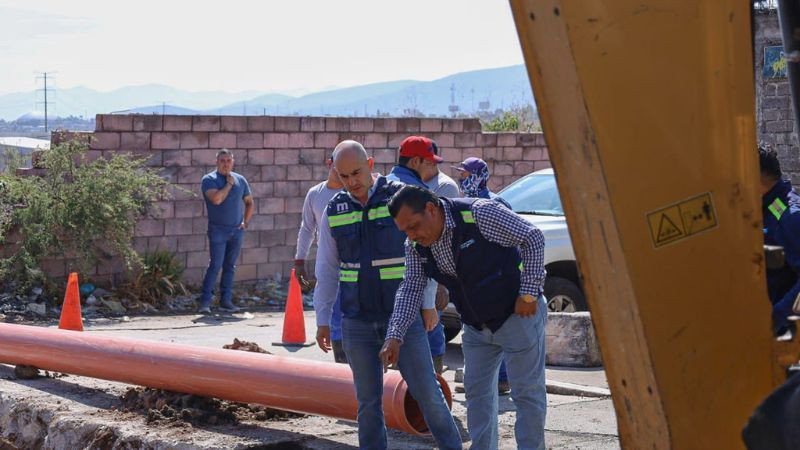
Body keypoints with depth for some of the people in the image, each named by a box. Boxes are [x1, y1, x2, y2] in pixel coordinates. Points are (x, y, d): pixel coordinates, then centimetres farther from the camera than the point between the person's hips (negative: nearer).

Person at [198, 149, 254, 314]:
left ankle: (226, 300, 12)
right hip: (218, 230, -5)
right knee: (215, 265, -11)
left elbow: (249, 202, 22)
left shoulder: (240, 180, 11)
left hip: (237, 230, 5)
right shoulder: (209, 180, -4)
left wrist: (246, 221, 11)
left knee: (230, 266, 7)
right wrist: (229, 184, -11)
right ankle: (205, 302, -8)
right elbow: (216, 199, -21)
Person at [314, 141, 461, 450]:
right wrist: (322, 320, 10)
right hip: (357, 322, 3)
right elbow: (328, 270, 12)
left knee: (427, 392, -1)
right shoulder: (334, 211, 5)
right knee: (368, 400, 8)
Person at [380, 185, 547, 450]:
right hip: (476, 326, 7)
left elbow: (533, 238, -18)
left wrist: (528, 293, -19)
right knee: (477, 392, 12)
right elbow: (411, 289, -1)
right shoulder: (415, 246, -6)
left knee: (527, 393, 0)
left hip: (517, 314, -7)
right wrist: (395, 336, -13)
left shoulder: (480, 214, -25)